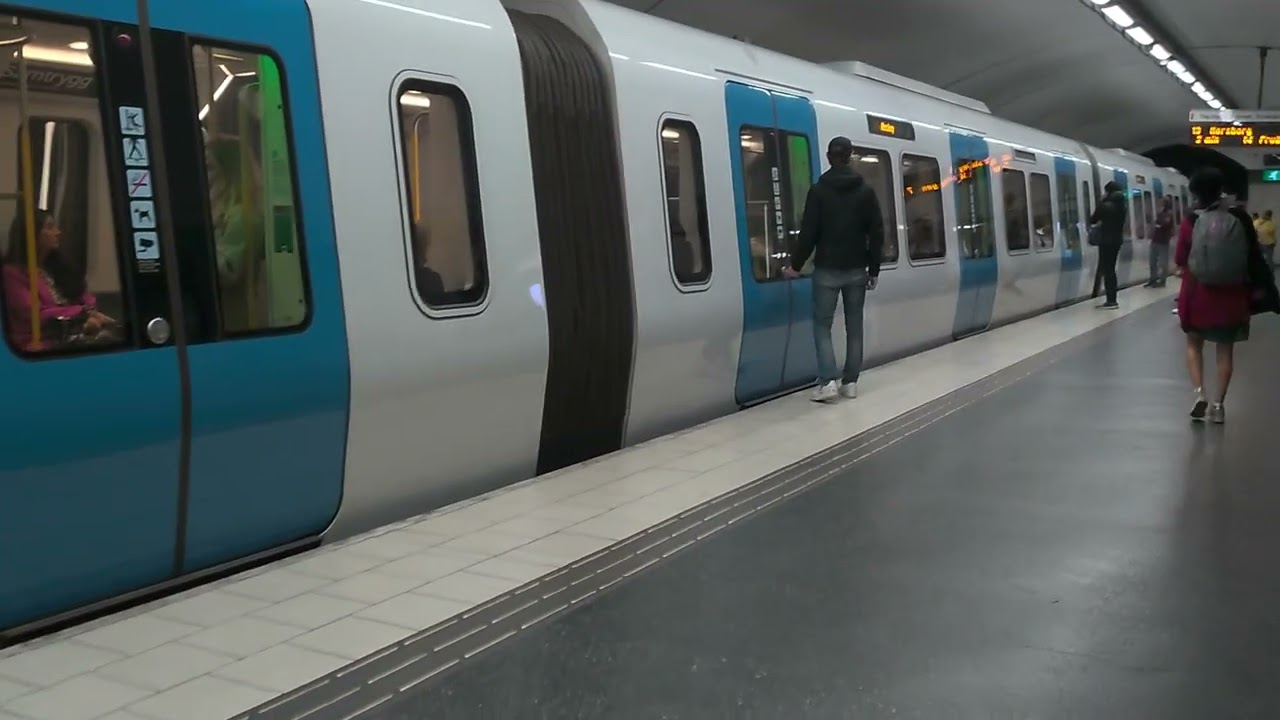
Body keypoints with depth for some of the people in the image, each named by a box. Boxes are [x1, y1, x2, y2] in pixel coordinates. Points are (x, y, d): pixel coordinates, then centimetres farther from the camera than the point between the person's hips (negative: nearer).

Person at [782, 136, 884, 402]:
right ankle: (850, 382, 11)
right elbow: (876, 233, 3)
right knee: (854, 326, 9)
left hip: (827, 269, -3)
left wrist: (795, 265, 2)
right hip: (856, 270, 3)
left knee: (822, 324, 2)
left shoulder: (819, 190, -6)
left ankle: (828, 381, -10)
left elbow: (809, 232, -8)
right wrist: (874, 269, 9)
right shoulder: (866, 190, 3)